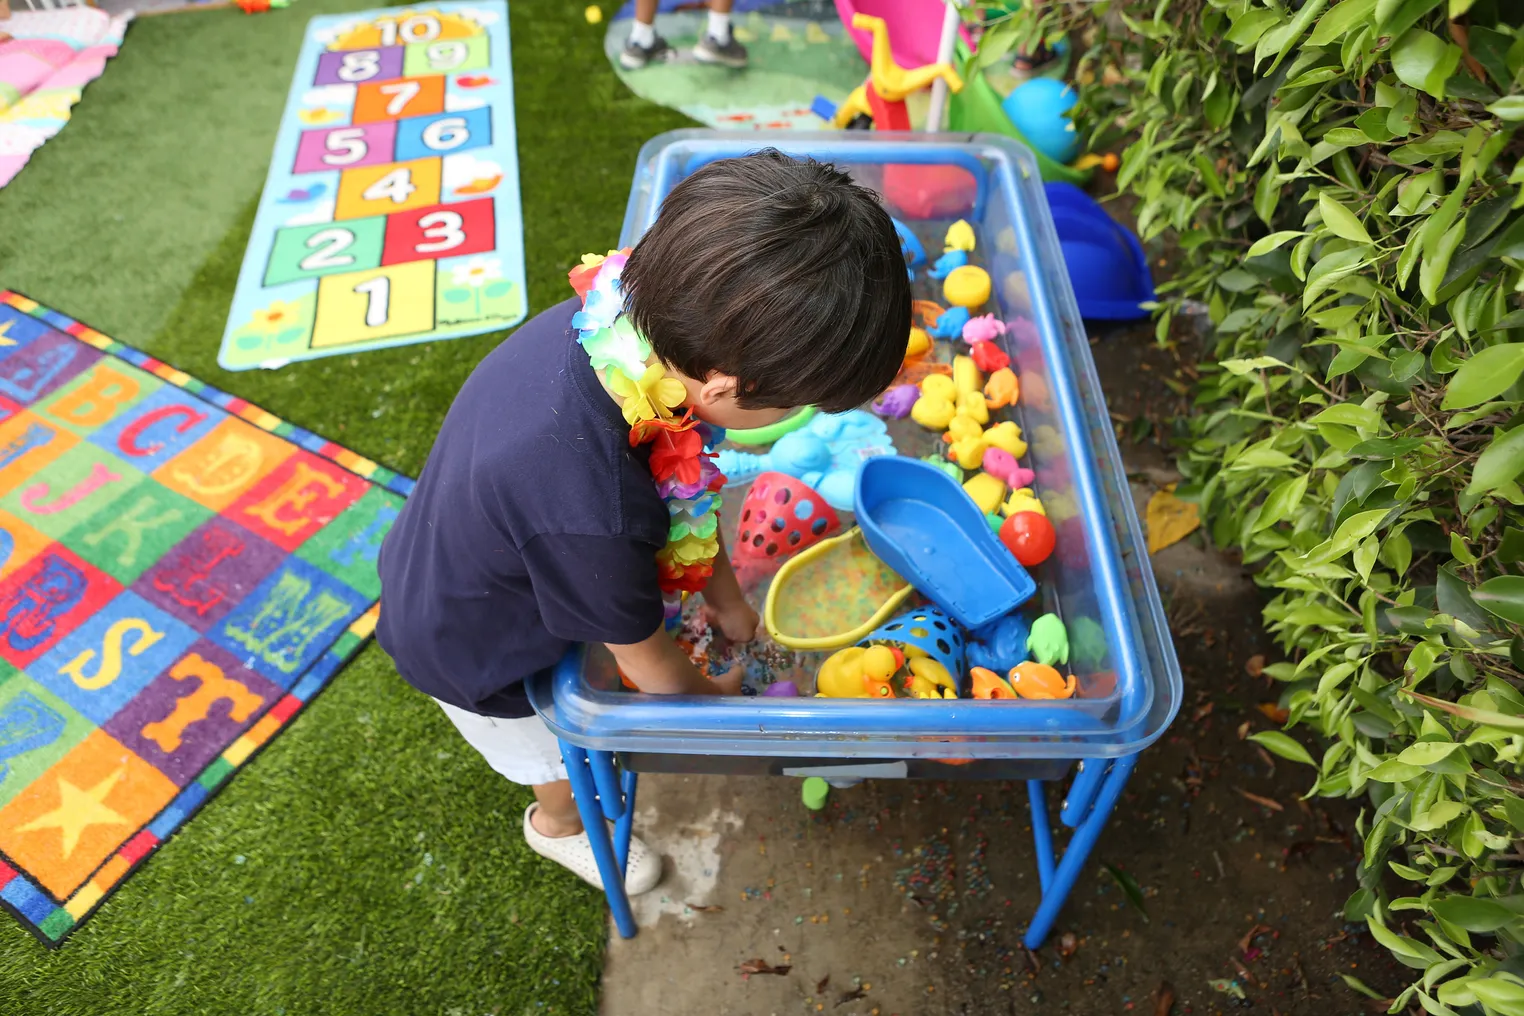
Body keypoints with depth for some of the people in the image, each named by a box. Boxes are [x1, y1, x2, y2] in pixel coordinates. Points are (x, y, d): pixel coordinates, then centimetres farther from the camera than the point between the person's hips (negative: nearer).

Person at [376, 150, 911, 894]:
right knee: (572, 760, 24)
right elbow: (650, 666, -25)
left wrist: (725, 599, 5)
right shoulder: (589, 518, -48)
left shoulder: (621, 318, -27)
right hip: (475, 654, -6)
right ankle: (561, 825, 61)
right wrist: (717, 695, -3)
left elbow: (676, 491, -7)